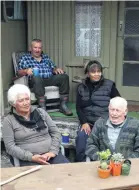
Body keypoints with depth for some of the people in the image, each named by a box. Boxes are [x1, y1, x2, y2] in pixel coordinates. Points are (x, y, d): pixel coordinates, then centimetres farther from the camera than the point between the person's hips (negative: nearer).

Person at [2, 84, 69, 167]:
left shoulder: (41, 112, 13)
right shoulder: (9, 120, 3)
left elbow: (56, 132, 11)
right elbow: (10, 147, -4)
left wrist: (53, 151, -6)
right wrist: (31, 157, -15)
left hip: (50, 154, 3)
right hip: (28, 159, -3)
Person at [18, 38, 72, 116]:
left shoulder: (46, 57, 26)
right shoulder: (24, 58, 13)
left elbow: (53, 68, 24)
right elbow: (19, 72, 2)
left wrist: (57, 69, 0)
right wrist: (26, 71, -21)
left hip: (50, 79, 4)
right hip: (36, 81, -4)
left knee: (64, 76, -22)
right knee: (37, 78, -39)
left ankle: (63, 105, -22)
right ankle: (42, 107, -42)